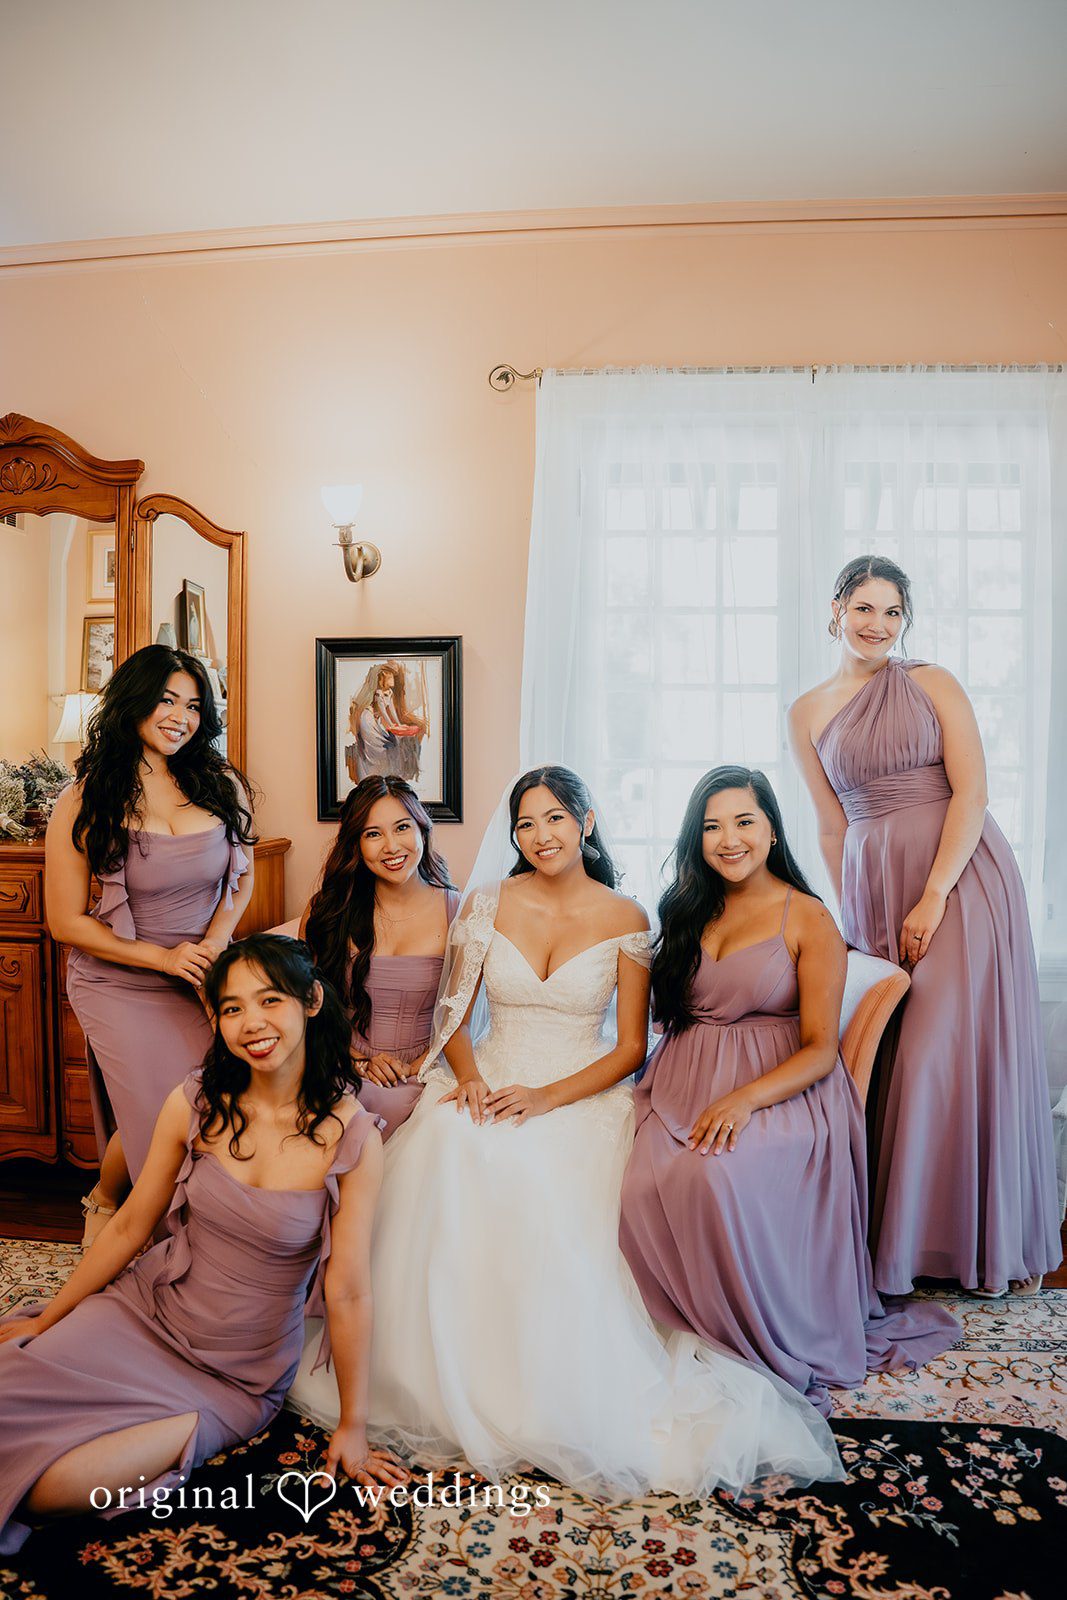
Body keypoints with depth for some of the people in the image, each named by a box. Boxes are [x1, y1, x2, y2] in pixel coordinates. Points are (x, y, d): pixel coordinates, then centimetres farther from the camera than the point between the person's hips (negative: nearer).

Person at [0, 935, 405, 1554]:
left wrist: (352, 1427, -3)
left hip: (239, 1380, -3)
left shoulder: (353, 1138, -18)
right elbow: (129, 1228, 3)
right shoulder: (194, 1105, -10)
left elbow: (347, 1292, -12)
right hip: (142, 1313, 3)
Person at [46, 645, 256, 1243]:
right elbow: (67, 922, -5)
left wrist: (213, 946, -8)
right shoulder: (86, 801, -8)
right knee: (166, 1113, -14)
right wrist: (166, 959, -12)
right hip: (120, 981, -3)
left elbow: (243, 879, 11)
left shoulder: (223, 785, 0)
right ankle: (104, 1200, 21)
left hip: (206, 973, 3)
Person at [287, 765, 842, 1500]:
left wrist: (547, 1097, -16)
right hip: (492, 1081, 2)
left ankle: (550, 1399, -11)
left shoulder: (625, 918, 0)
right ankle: (439, 1375, -13)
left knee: (546, 1193, -33)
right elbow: (455, 1015, 8)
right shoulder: (488, 904, 5)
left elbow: (631, 1046, -2)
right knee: (443, 1153, -31)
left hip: (582, 1091, -2)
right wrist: (471, 1078, -14)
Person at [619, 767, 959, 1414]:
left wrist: (743, 1100, -23)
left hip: (779, 1093, -4)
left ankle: (775, 1348, -10)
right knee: (644, 1186, -28)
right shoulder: (689, 911, 15)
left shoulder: (809, 920, 0)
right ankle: (692, 1334, -4)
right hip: (683, 1090, 4)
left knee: (715, 1176, -36)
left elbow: (820, 1049, -7)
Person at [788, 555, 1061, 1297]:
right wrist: (850, 918, 9)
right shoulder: (808, 714, 10)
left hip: (962, 876, -2)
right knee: (885, 1055, 2)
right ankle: (899, 1240, 15)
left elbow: (971, 790, -6)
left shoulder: (935, 685, 3)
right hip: (874, 888, 3)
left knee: (957, 1047, -5)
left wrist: (933, 896, -14)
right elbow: (832, 826, 11)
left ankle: (983, 1242, 11)